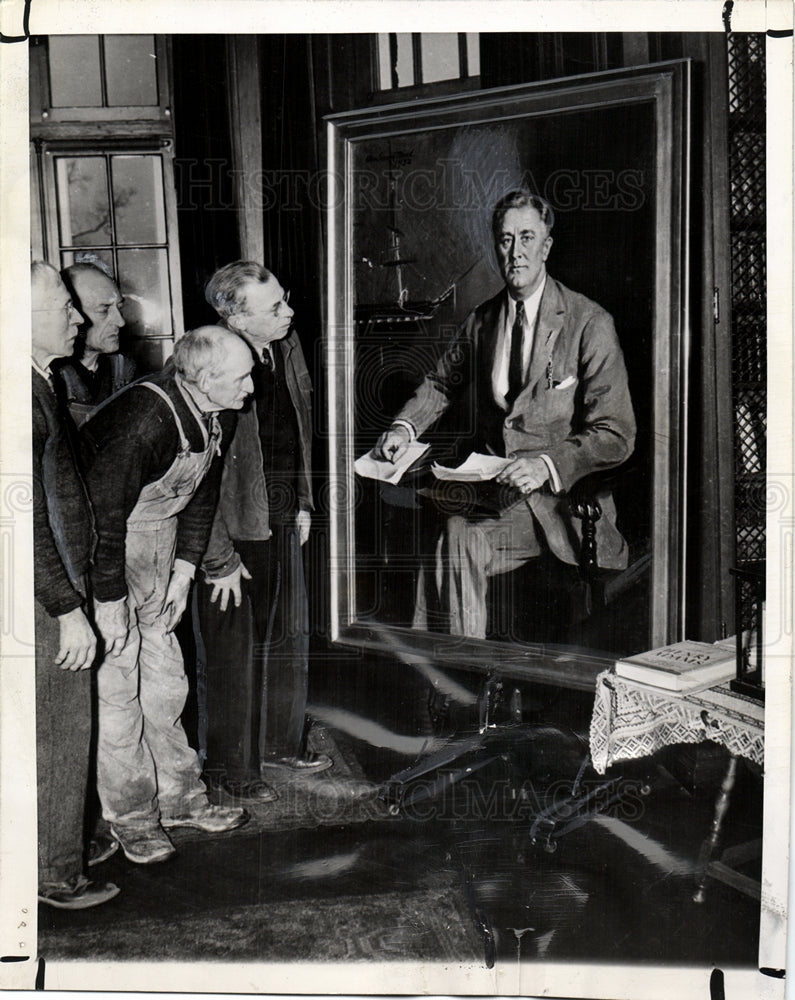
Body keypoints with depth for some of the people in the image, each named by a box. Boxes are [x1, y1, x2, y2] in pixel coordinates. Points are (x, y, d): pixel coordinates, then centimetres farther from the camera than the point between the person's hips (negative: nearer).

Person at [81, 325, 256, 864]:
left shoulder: (220, 417, -4)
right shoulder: (142, 422, -32)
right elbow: (105, 515, -28)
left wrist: (183, 572, 7)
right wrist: (110, 602, -22)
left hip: (160, 541, 8)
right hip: (102, 546, -8)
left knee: (166, 675, 13)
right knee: (116, 681, -2)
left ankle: (179, 797, 25)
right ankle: (131, 817, 11)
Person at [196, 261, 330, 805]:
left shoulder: (287, 348, 0)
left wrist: (303, 503, 16)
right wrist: (221, 560, -19)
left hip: (283, 522, 8)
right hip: (233, 534, -8)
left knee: (289, 637, 19)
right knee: (235, 653, 7)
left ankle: (280, 745, 39)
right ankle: (232, 766, 27)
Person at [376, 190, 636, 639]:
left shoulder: (590, 324, -6)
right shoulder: (481, 320, 12)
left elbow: (616, 436, -8)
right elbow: (442, 383, 30)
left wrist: (547, 464, -24)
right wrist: (405, 426, 9)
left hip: (561, 504, -5)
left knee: (456, 539, -28)